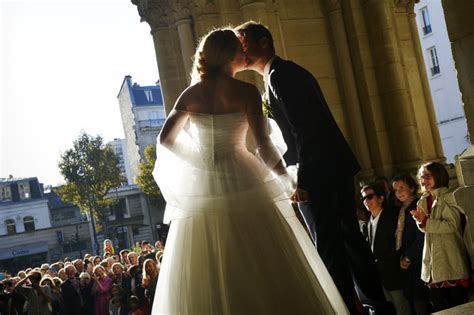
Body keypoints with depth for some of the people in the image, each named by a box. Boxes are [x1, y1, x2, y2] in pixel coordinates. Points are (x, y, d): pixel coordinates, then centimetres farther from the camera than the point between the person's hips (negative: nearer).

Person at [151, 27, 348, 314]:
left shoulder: (192, 93, 6)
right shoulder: (246, 91, -6)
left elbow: (165, 139, 7)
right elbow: (263, 146, -11)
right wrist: (289, 182, 3)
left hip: (201, 188, 5)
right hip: (241, 181, -4)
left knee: (209, 278, 10)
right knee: (262, 271, 4)